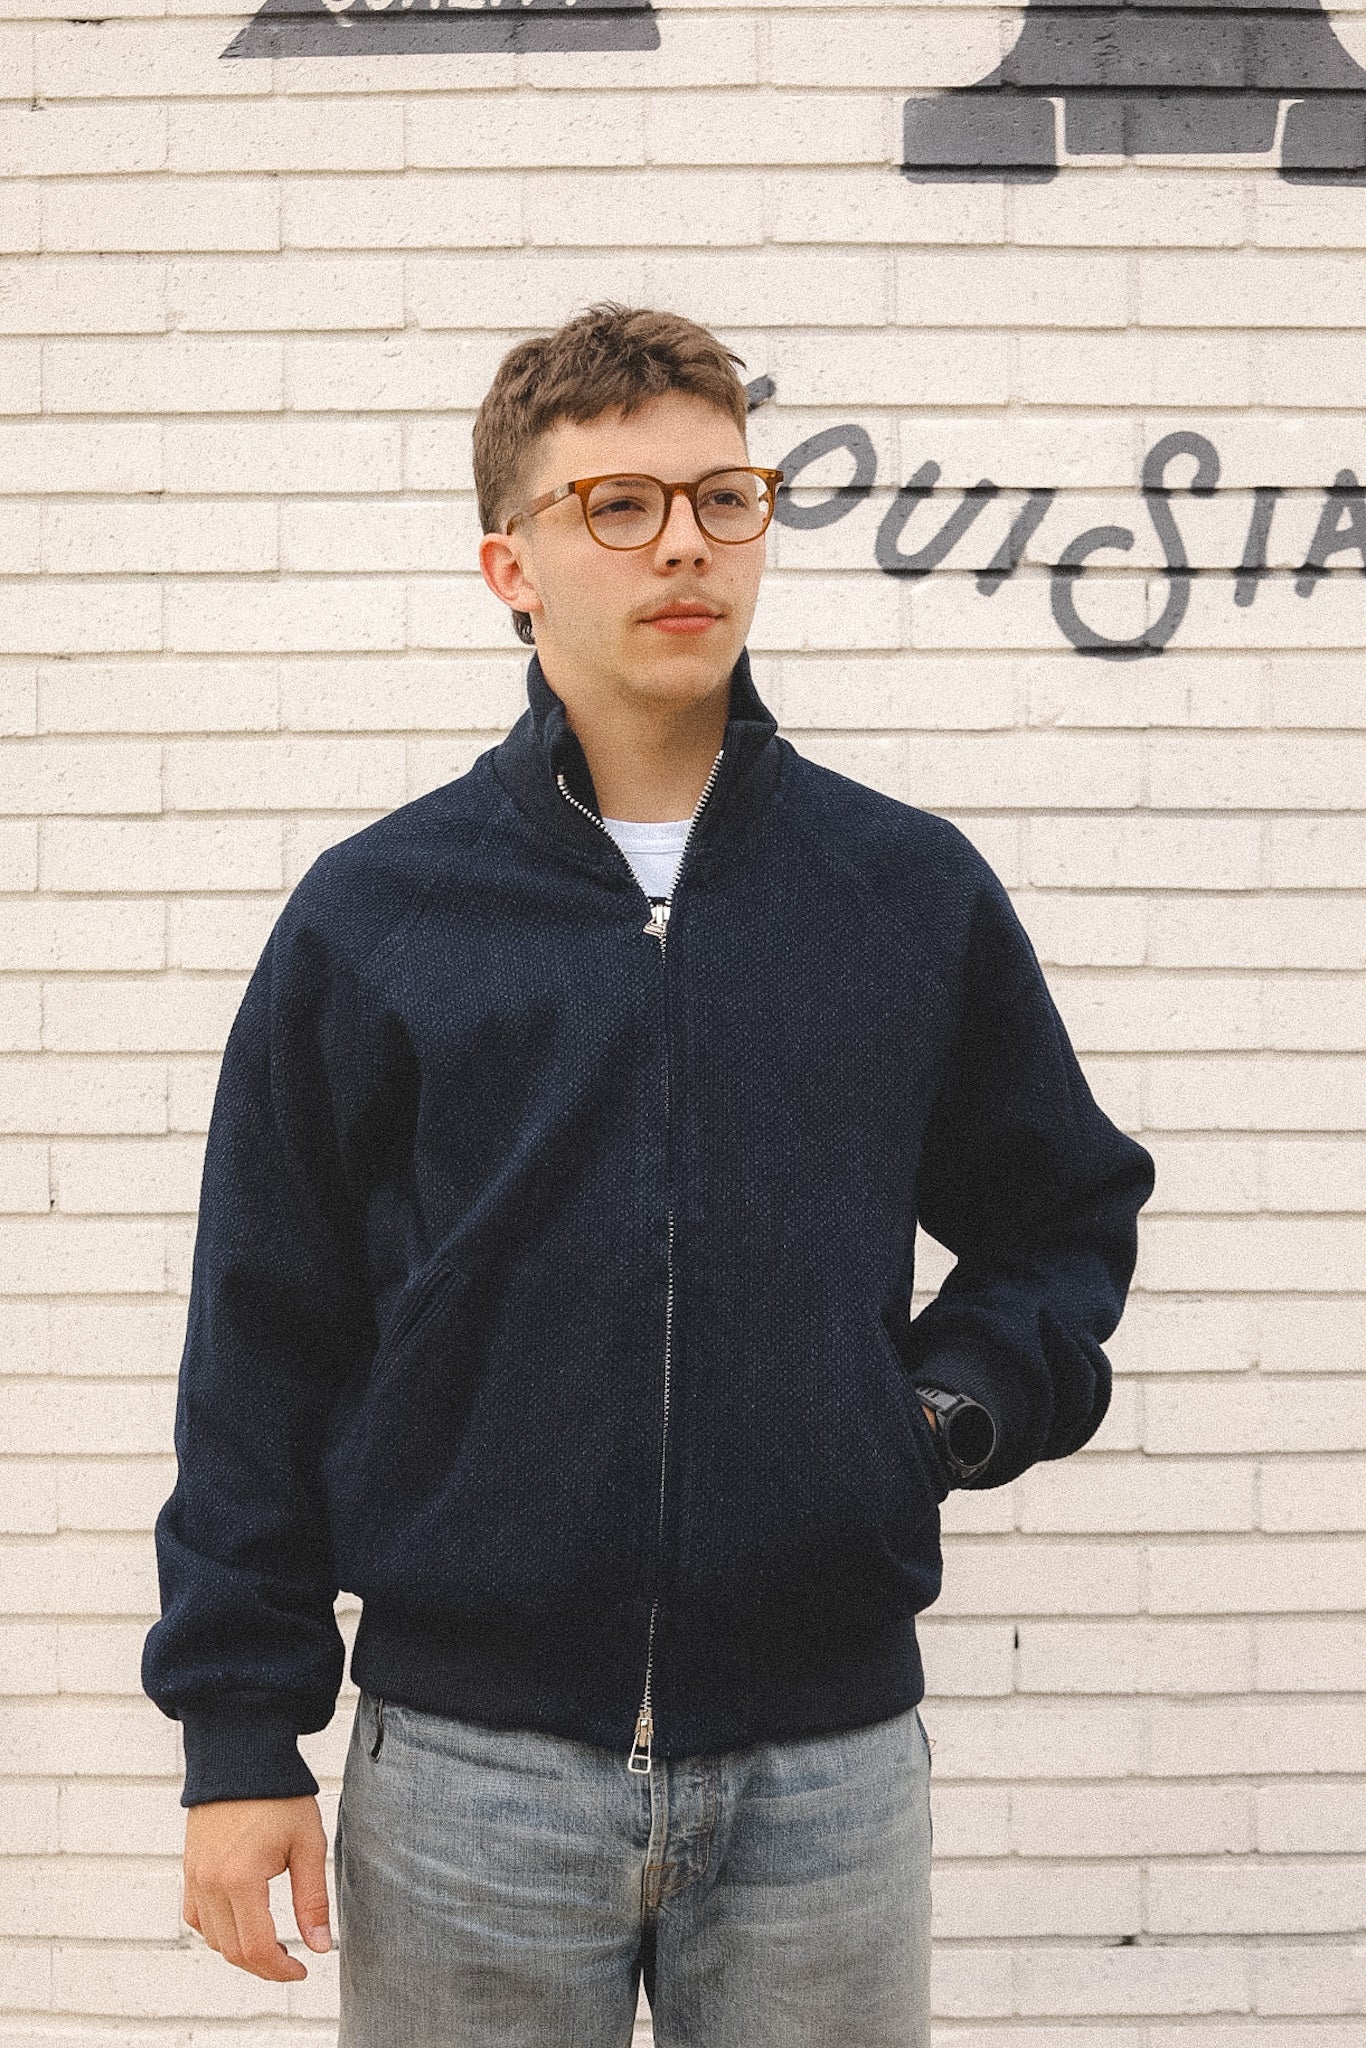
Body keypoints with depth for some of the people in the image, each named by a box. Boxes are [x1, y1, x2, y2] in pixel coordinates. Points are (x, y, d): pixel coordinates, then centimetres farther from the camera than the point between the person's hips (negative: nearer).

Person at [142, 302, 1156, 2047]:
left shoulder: (915, 891, 4)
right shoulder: (371, 914, 1)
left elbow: (1066, 1215, 16)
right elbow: (263, 1345, 2)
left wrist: (958, 1406, -3)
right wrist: (241, 1733, 0)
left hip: (832, 1756, 1)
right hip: (466, 1756, -1)